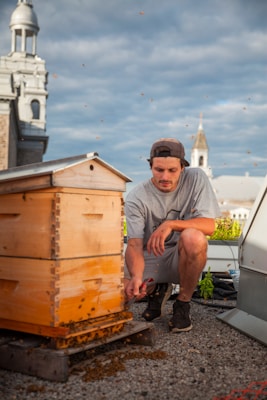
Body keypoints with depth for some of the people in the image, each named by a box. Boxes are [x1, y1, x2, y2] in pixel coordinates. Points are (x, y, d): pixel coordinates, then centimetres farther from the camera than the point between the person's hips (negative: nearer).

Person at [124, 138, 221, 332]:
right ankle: (157, 290, 14)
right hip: (149, 258, 1)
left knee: (193, 237, -36)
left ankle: (183, 303, -11)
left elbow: (209, 225, -18)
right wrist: (137, 277, -42)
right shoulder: (137, 198, -13)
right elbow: (134, 245, -22)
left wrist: (171, 224, -32)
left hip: (183, 257, -1)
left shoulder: (196, 178, -11)